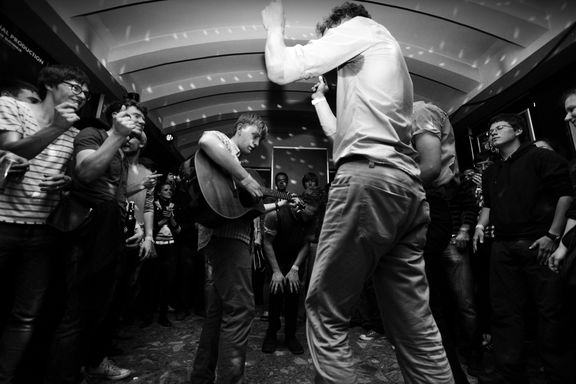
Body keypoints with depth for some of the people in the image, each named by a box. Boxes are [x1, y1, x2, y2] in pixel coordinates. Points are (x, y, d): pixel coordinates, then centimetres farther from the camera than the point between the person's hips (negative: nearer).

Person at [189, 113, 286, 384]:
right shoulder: (222, 140, 3)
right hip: (226, 235, -10)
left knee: (217, 311, 15)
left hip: (223, 237, 11)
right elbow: (206, 140, -26)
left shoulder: (235, 160, 29)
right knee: (239, 310, -10)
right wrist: (245, 179, -23)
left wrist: (279, 204, 28)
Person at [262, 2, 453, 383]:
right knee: (415, 322, 10)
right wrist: (318, 94, 47)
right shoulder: (387, 50, 36)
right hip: (408, 185, 10)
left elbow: (281, 70, 0)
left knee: (326, 313, -1)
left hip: (369, 177, -9)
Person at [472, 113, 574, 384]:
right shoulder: (491, 173, 20)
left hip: (538, 243, -5)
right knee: (505, 311, 7)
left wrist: (553, 235, -13)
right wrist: (480, 225, 6)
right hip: (503, 247, 6)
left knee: (551, 309, -1)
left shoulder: (540, 157, 2)